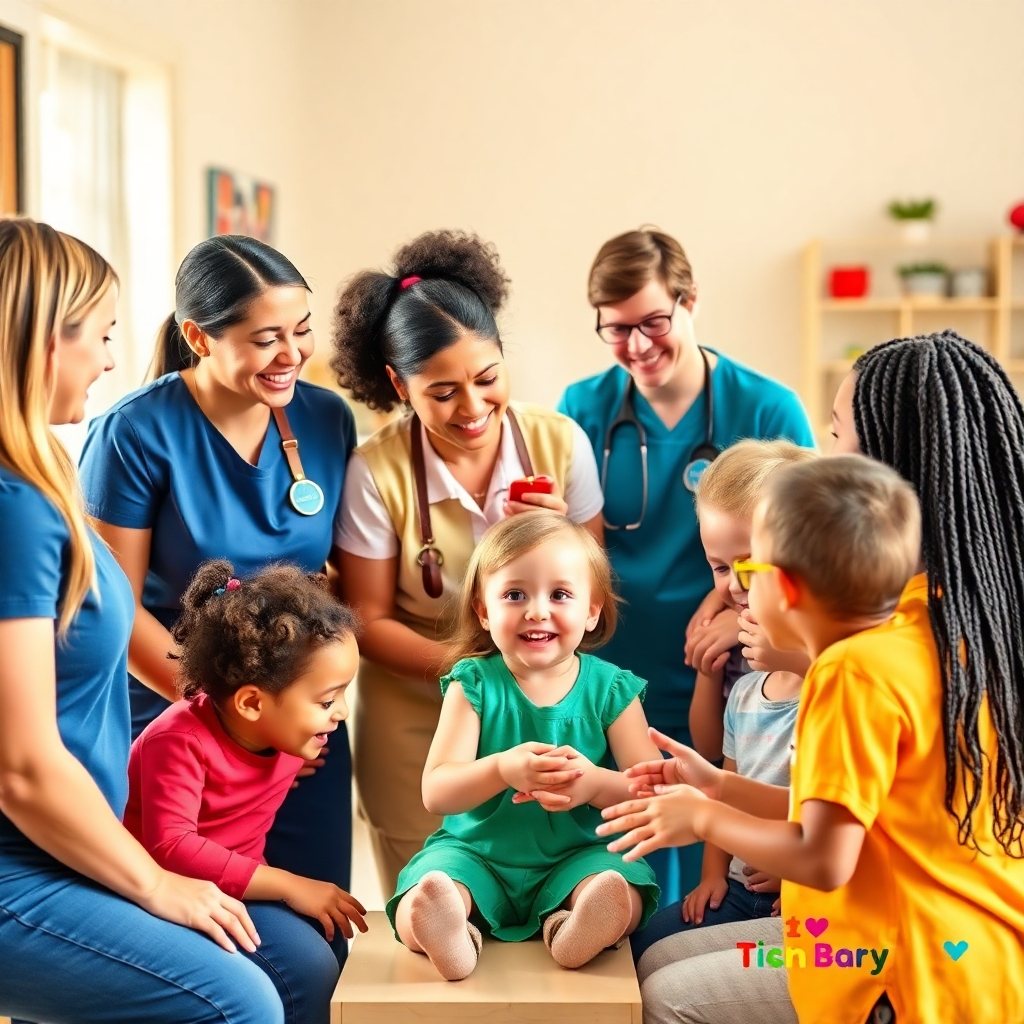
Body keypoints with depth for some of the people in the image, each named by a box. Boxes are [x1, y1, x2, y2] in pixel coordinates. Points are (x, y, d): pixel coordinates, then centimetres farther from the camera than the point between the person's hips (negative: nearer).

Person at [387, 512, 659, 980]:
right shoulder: (474, 684, -3)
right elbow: (436, 792, -11)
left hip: (577, 854, 1)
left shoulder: (611, 689, -2)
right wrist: (503, 769, -33)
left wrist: (596, 784, -31)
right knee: (416, 914, -29)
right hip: (477, 853, 0)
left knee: (622, 899, -31)